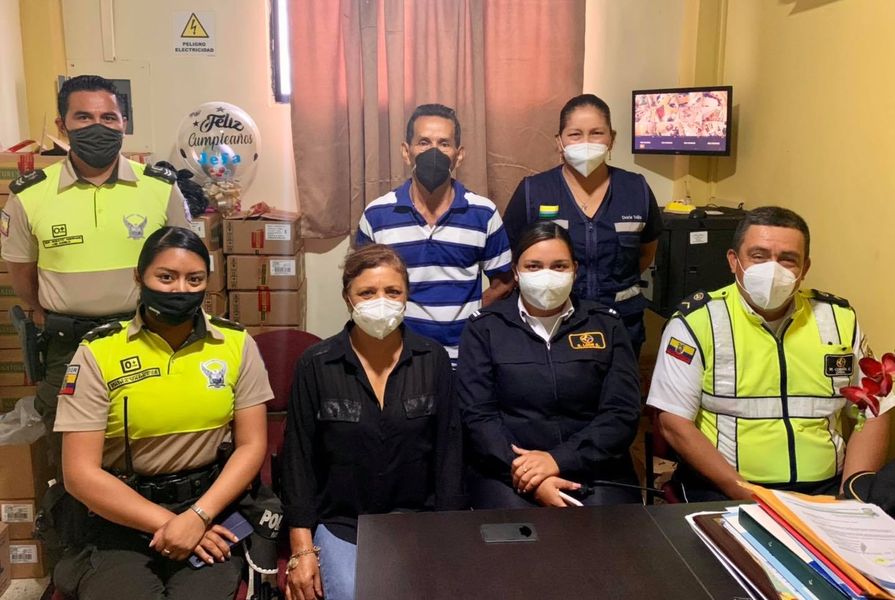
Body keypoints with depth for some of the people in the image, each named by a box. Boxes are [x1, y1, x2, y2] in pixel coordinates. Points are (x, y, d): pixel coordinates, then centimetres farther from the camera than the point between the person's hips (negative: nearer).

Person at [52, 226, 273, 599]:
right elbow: (80, 472, -8)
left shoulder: (236, 344, -1)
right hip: (124, 518, 0)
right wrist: (167, 523, -14)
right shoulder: (98, 352, -6)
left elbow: (251, 445, -1)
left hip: (214, 507, 1)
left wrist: (199, 516, -15)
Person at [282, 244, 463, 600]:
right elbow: (299, 458, -3)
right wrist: (302, 550, -5)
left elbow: (448, 451, 0)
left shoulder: (433, 360, -3)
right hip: (339, 522, -1)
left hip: (416, 520, 2)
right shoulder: (315, 365, -7)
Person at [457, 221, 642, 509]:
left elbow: (622, 413, 0)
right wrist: (527, 475, -17)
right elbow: (477, 415, -4)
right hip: (508, 470, -1)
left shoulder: (606, 325, 7)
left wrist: (558, 460, -14)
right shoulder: (485, 327, 4)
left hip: (594, 468, 2)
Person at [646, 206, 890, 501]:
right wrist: (748, 497, -15)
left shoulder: (839, 318, 9)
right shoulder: (697, 320, -4)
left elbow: (873, 414, 12)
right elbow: (674, 422, -8)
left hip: (826, 492, 4)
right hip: (723, 494, -3)